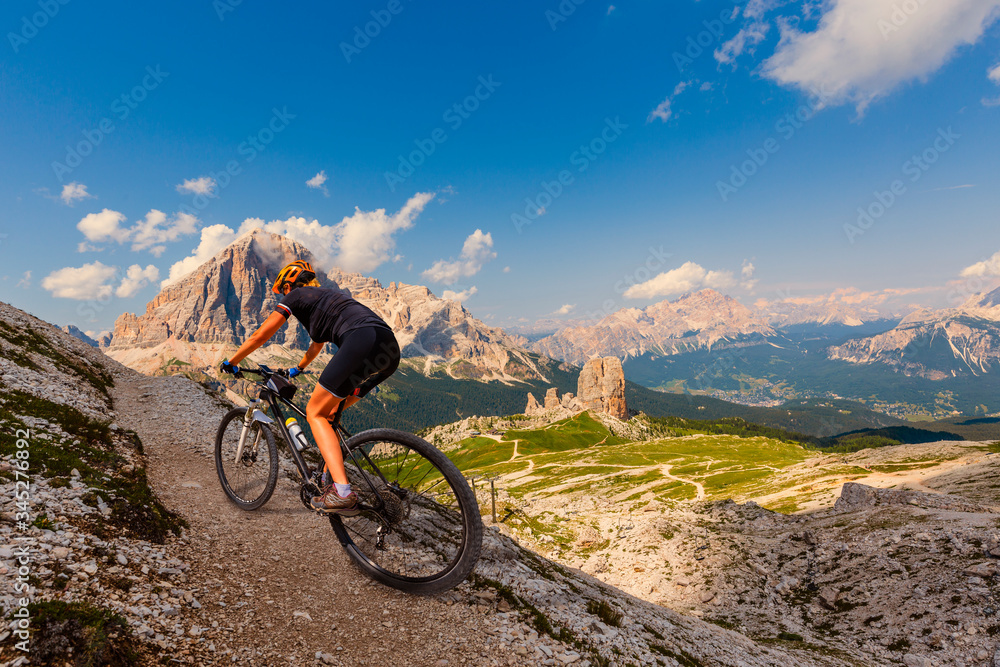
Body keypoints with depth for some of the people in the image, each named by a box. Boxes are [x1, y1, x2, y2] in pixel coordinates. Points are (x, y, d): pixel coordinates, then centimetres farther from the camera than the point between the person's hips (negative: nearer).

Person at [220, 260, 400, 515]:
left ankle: (343, 494, -11)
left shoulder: (296, 296, 18)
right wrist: (296, 370, 68)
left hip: (362, 340, -8)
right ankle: (331, 479, 24)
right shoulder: (325, 297, 40)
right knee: (329, 412, 22)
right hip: (391, 349, 8)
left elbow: (261, 335, 18)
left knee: (315, 412, 2)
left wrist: (231, 362, 34)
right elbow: (317, 345, 53)